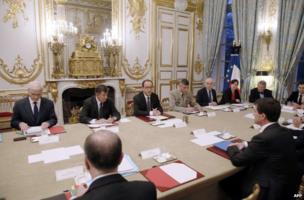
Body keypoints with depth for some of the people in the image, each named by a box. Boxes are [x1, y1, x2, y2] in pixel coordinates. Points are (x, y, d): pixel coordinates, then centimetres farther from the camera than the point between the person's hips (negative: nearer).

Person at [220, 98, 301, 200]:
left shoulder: (264, 137, -29)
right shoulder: (284, 131, -2)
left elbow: (237, 160, -18)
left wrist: (231, 148, 2)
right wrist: (245, 144, 9)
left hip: (271, 190, -8)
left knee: (225, 182, 5)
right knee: (236, 175, 18)